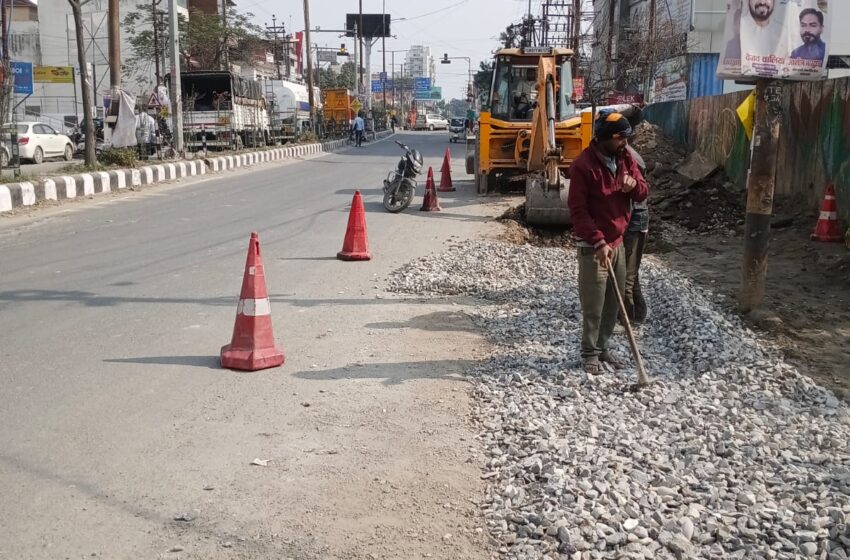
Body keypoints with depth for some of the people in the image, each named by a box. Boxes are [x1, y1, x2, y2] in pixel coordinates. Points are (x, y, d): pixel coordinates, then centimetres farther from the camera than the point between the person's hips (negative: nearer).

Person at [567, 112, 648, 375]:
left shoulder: (625, 158, 4)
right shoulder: (583, 165, -17)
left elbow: (643, 193, 10)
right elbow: (578, 211, -19)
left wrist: (634, 185, -15)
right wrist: (598, 242, -24)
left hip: (618, 243, 7)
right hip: (593, 247, -7)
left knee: (613, 303, 14)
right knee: (593, 306, -1)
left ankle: (603, 346, 28)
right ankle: (590, 353, 13)